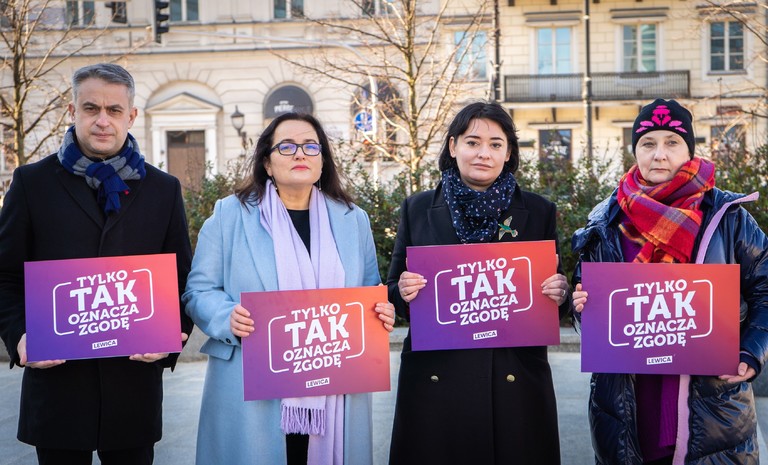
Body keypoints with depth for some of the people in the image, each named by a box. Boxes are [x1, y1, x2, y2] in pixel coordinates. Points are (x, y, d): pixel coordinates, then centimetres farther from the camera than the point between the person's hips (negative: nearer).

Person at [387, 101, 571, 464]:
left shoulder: (538, 212, 4)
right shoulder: (418, 209, 4)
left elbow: (556, 294, 9)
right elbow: (394, 292, 8)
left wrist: (559, 295, -13)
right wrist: (403, 292, -13)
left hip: (514, 383, 0)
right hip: (436, 381, 0)